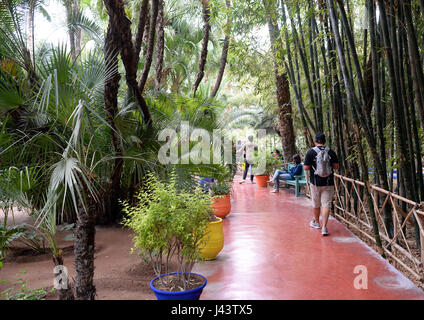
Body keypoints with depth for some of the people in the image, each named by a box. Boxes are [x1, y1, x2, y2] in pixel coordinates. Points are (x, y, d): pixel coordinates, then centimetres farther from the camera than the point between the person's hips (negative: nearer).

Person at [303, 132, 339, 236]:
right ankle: (324, 227, -6)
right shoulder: (331, 152, -2)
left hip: (315, 182, -1)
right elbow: (336, 166, 0)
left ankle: (316, 222, 34)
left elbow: (306, 168, -8)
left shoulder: (310, 152, -8)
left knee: (316, 204, 16)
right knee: (326, 204, 2)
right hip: (328, 183, 1)